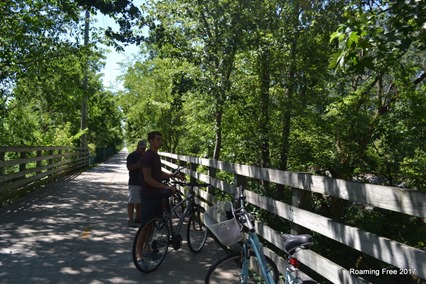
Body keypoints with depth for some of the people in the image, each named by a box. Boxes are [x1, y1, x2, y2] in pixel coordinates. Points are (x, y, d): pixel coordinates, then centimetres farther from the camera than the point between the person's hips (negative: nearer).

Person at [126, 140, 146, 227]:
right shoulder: (132, 156, -8)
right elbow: (130, 167, -19)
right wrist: (140, 163, -23)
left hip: (143, 182, 8)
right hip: (134, 183, -8)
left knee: (139, 202, 14)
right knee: (132, 202, -3)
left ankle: (138, 218, 24)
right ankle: (130, 220, 1)